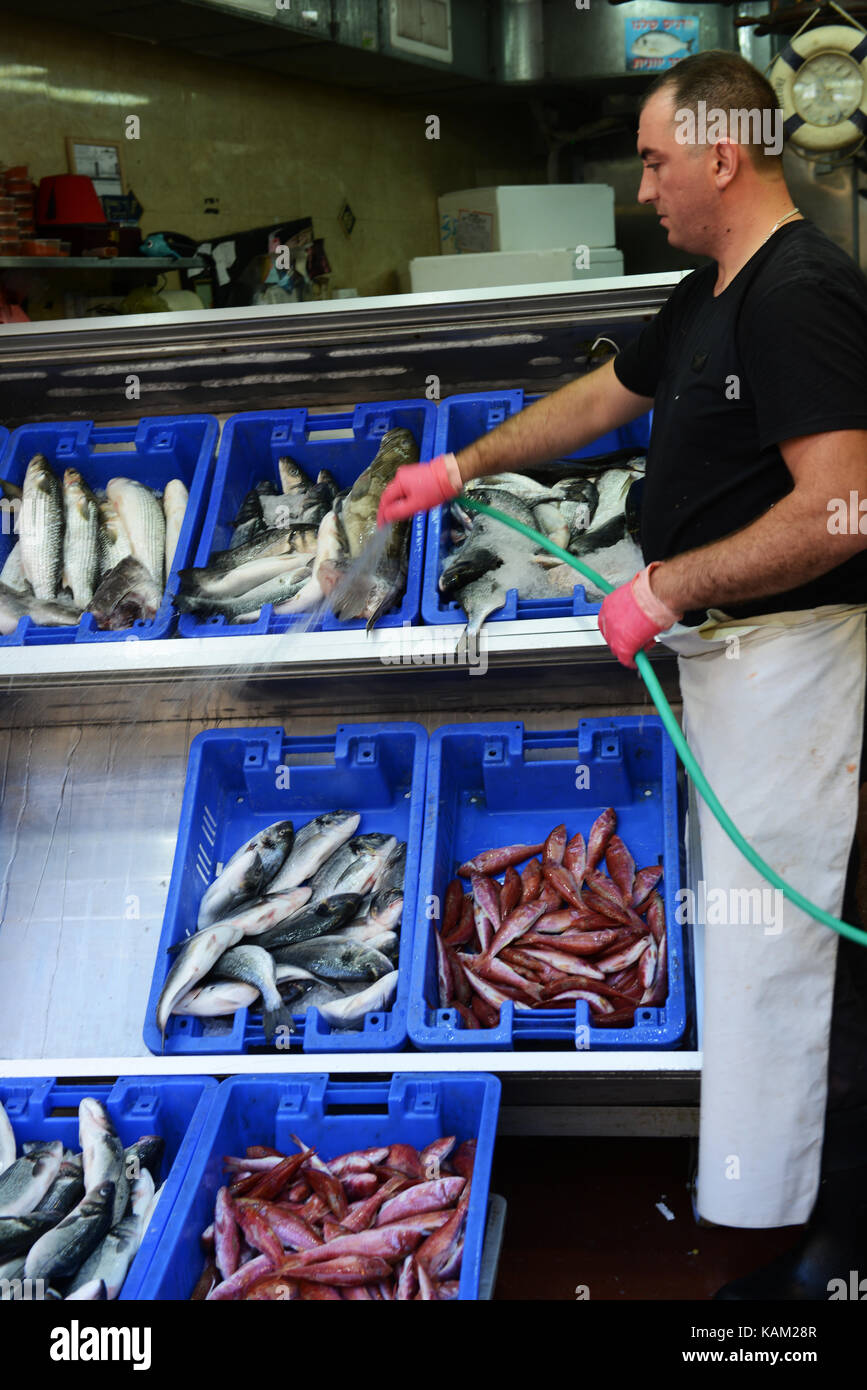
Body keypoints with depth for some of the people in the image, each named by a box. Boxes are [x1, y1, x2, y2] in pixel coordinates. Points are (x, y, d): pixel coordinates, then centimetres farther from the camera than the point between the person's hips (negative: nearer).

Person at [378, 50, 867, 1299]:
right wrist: (463, 466, 32)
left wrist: (667, 587, -18)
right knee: (747, 919, 14)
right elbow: (602, 398, 29)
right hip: (725, 651, 10)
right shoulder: (712, 298, 15)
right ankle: (755, 1200, 25)